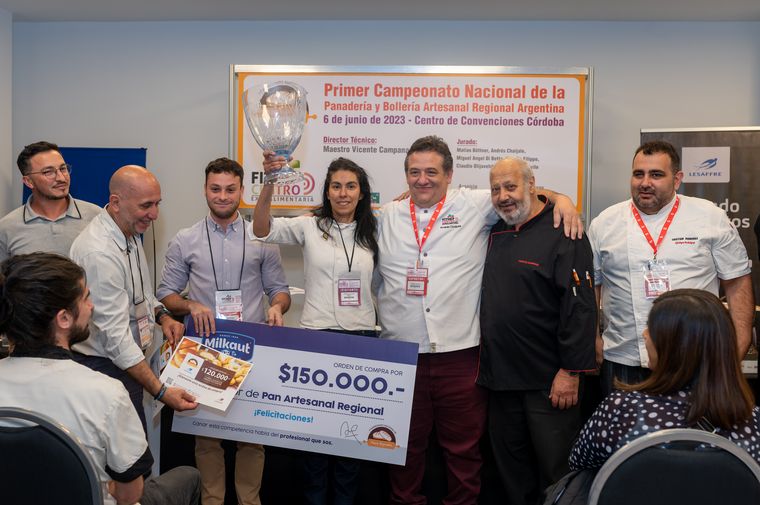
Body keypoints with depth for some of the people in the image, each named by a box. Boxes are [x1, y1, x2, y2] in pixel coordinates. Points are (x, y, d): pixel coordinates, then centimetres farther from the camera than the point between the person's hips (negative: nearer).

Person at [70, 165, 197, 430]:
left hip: (128, 358, 9)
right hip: (105, 366, -9)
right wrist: (161, 391, -28)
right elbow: (115, 336, -27)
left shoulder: (130, 231, 4)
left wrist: (162, 315, 0)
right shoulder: (100, 253, -26)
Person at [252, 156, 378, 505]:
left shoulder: (372, 232, 8)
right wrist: (269, 183, -25)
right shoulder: (310, 227, 0)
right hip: (316, 335, -2)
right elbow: (261, 230, -9)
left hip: (361, 337, 2)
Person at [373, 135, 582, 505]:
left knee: (463, 446, 8)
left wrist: (560, 198, -7)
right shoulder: (387, 216, 12)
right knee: (405, 445, 12)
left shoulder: (473, 206, 3)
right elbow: (373, 275, 22)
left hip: (459, 353, -2)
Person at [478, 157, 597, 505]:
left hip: (549, 381, -7)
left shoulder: (562, 234, -11)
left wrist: (571, 371, -18)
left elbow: (580, 307, -16)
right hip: (500, 376, 7)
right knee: (510, 466, 17)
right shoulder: (496, 234, 10)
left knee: (556, 469, 4)